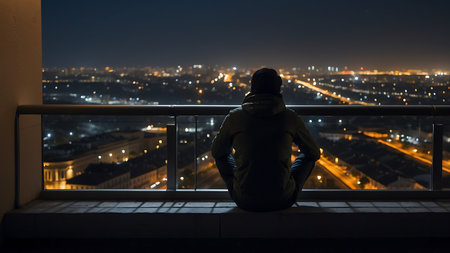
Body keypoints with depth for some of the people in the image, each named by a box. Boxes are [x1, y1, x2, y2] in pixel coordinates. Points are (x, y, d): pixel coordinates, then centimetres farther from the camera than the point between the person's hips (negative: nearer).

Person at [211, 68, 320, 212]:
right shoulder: (290, 117, -4)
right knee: (307, 156, 26)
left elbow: (216, 152, 13)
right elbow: (315, 153, 11)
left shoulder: (235, 117, -4)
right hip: (282, 200, 0)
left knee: (223, 156, 28)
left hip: (245, 201, 1)